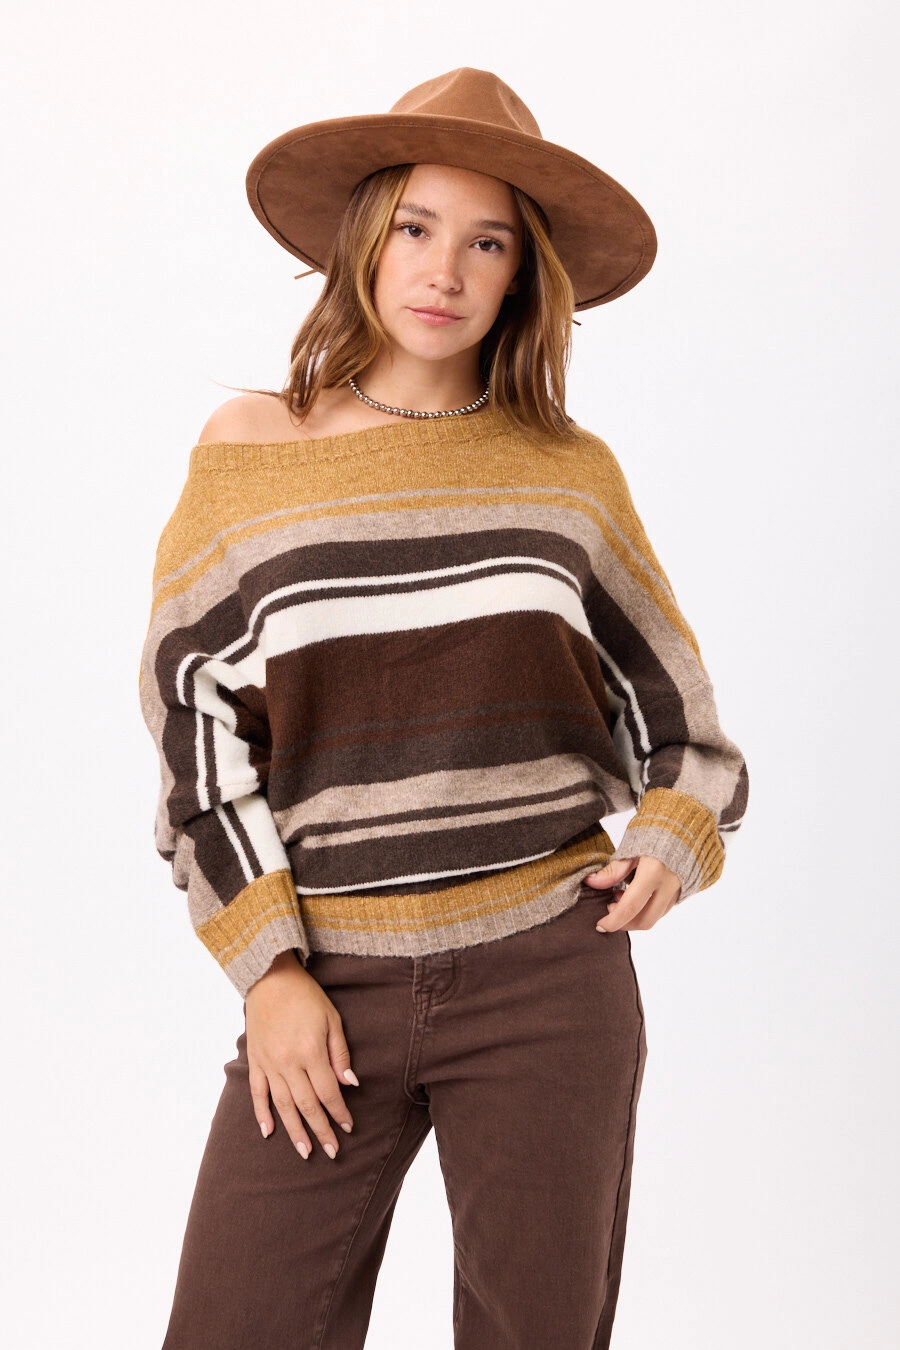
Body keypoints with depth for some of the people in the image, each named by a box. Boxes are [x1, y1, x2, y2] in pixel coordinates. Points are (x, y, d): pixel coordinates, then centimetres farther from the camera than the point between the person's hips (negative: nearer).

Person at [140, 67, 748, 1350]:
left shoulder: (570, 471, 5)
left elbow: (663, 682, 17)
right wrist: (268, 971, -4)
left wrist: (679, 826, -3)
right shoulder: (247, 453, 2)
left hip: (549, 971, 1)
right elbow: (196, 730, 2)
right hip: (330, 981, -1)